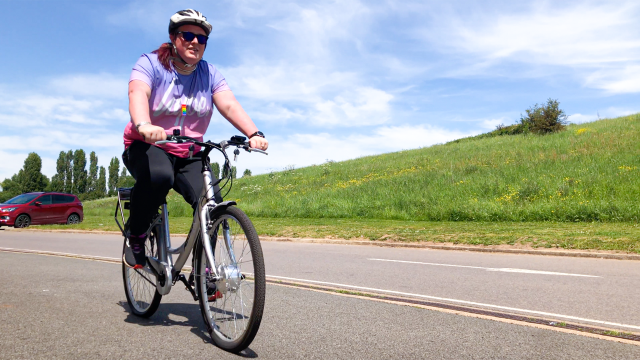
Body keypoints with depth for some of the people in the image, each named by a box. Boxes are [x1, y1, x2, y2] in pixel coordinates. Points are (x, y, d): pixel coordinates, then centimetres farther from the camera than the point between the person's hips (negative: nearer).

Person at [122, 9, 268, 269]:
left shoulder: (209, 74, 2)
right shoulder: (150, 64, -8)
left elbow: (229, 105, -14)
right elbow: (138, 94, -29)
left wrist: (254, 134, -34)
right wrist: (144, 125, -52)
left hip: (189, 155, 3)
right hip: (147, 147, -3)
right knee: (159, 176, -38)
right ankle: (135, 238, -12)